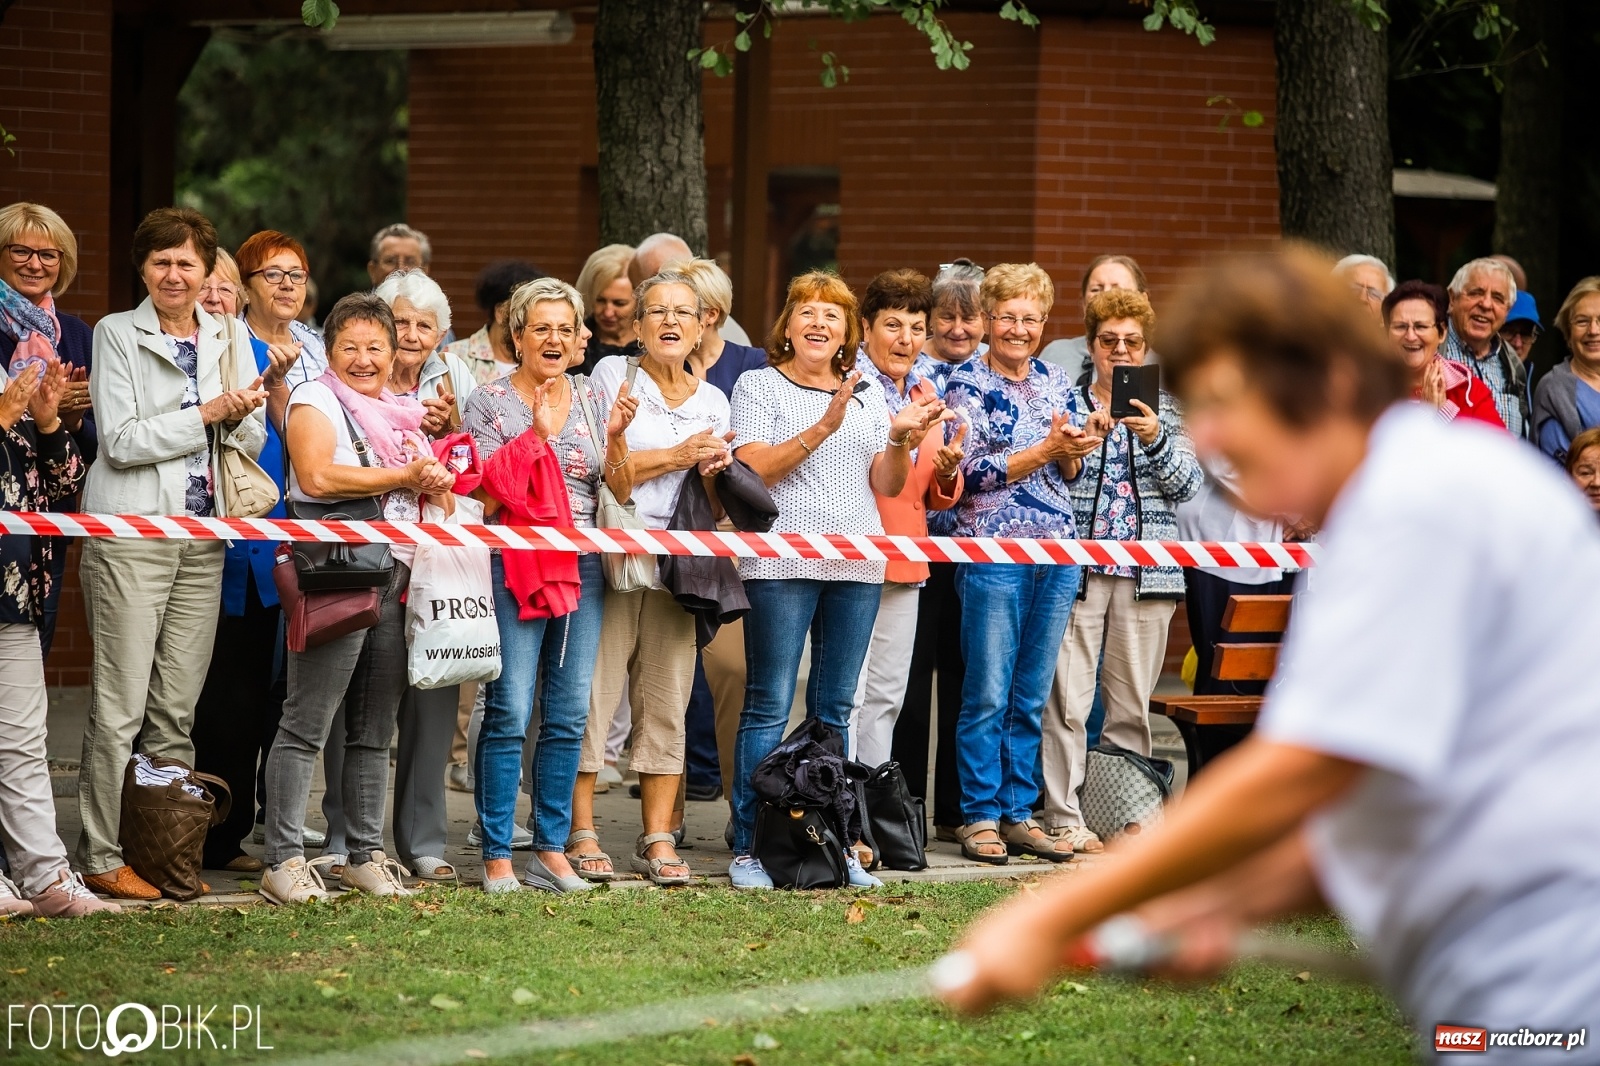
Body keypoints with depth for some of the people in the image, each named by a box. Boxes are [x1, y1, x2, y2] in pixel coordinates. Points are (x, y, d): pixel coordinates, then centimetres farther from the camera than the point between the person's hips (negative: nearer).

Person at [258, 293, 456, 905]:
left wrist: (436, 486, 4)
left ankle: (366, 855, 16)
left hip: (396, 579, 8)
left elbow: (429, 483, 30)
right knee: (308, 724, -8)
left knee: (375, 731, 10)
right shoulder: (316, 402, -1)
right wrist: (403, 478, -11)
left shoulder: (400, 414, 21)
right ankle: (283, 861, -9)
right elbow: (318, 476, -17)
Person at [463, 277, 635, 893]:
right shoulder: (491, 403, 0)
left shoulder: (590, 401, 12)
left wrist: (615, 438, -10)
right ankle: (497, 856, -4)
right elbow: (488, 497, -8)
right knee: (509, 713, -9)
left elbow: (622, 491, 7)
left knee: (569, 716, 5)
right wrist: (536, 436, -16)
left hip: (582, 566, 5)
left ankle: (553, 849, 13)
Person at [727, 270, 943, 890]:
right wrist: (823, 428, -18)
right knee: (769, 707, -5)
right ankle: (747, 848, -3)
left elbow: (887, 485, 12)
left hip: (857, 564, 4)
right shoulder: (758, 387, 4)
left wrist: (901, 439, -8)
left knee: (836, 710, 7)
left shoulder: (868, 396, 17)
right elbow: (753, 468, -9)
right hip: (781, 561, -4)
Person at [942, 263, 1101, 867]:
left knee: (1032, 697, 8)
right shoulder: (968, 386, -2)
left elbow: (1071, 473, 16)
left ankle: (1018, 815, 13)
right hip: (993, 551, -5)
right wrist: (1048, 447, -16)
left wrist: (1074, 451, -6)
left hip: (1059, 553, 5)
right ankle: (980, 817, 3)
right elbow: (973, 473, -11)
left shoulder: (1058, 383, 13)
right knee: (988, 694, -4)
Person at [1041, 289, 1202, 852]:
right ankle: (1064, 818, -6)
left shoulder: (1166, 408, 13)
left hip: (1147, 571, 2)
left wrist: (1156, 441, -13)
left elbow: (1187, 484, 3)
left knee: (1133, 699, 4)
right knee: (1067, 697, -8)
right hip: (1077, 566, -2)